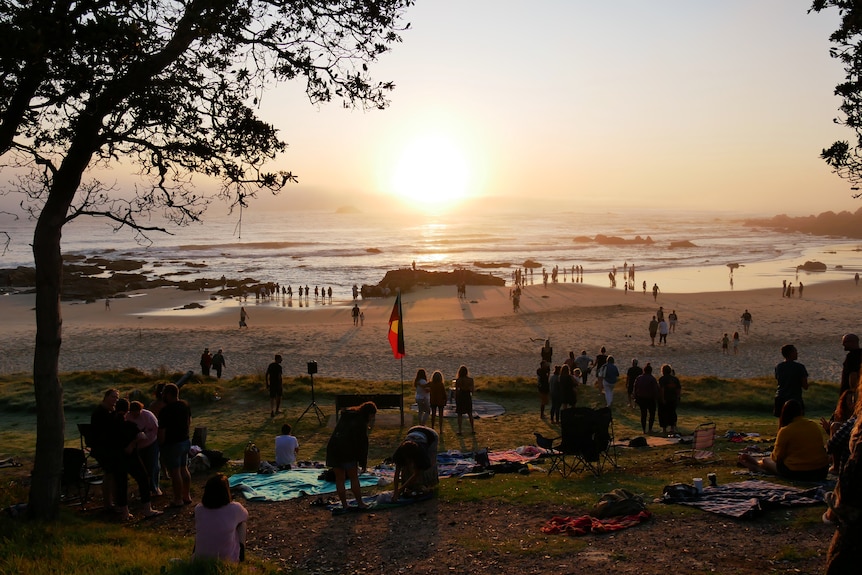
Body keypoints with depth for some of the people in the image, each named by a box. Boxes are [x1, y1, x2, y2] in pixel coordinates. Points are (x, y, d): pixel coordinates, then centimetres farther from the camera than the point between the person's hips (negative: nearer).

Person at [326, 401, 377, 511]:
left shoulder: (345, 415, 15)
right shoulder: (361, 423, -6)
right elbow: (363, 443, -5)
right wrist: (363, 462, -1)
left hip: (332, 448, 6)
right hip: (348, 451, -6)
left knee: (339, 479, 10)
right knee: (354, 478, 9)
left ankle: (344, 505, 15)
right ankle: (360, 503, 16)